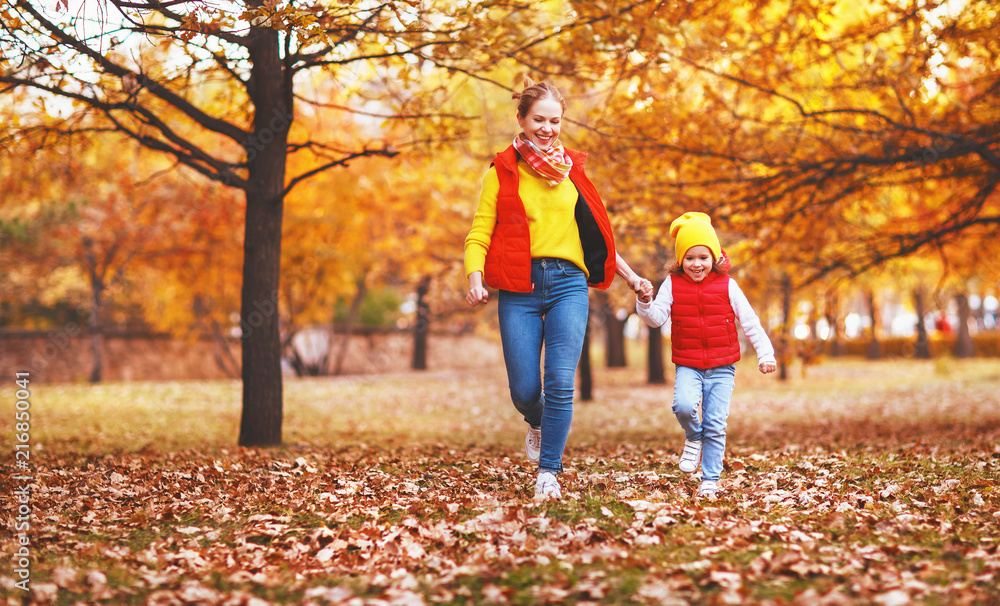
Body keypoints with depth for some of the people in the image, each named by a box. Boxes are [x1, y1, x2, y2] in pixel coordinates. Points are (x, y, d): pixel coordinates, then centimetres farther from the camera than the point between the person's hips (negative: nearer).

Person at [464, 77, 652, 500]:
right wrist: (474, 279, -17)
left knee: (561, 383, -12)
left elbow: (596, 233, 24)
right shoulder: (502, 171, 6)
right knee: (524, 390, -1)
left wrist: (631, 277, 22)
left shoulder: (572, 170, 15)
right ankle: (537, 423, 35)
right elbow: (479, 233, 0)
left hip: (568, 283, 2)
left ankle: (549, 471, 1)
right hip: (519, 289, -1)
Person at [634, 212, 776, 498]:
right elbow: (657, 317, -4)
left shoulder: (726, 285, 1)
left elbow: (749, 321, 4)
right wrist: (645, 304, -25)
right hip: (688, 366, 0)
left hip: (722, 368, 0)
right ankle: (693, 438, 7)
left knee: (716, 425, -3)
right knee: (683, 405, -27)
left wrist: (765, 353, -2)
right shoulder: (672, 284, 2)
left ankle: (710, 480, 11)